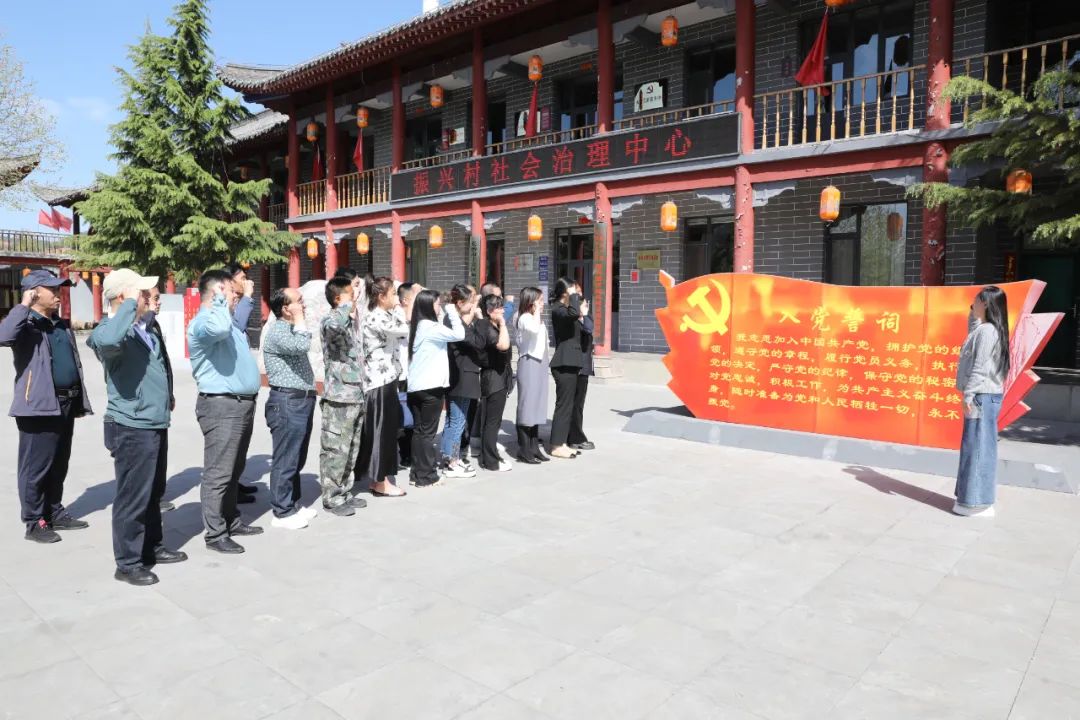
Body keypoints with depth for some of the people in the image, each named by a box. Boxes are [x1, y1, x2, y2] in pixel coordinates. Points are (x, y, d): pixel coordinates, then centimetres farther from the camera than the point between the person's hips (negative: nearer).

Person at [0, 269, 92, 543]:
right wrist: (24, 305, -23)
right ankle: (34, 523, 9)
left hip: (65, 404, 7)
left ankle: (55, 513, 27)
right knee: (37, 466, 0)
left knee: (59, 465, 15)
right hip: (40, 406, -7)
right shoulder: (27, 325, -7)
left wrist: (79, 400, 19)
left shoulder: (62, 325, 17)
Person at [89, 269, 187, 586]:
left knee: (154, 493, 19)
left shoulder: (142, 329, 11)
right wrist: (130, 304, -31)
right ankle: (128, 563, 13)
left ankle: (153, 547, 33)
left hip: (155, 424, 9)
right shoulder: (108, 331, -17)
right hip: (132, 429, -9)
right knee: (133, 497, 1)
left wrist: (166, 399, 25)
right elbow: (108, 339, -42)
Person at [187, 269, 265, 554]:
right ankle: (215, 534, 3)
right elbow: (218, 329, -39)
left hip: (242, 403, 10)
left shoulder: (228, 320, 19)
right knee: (219, 473, -4)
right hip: (221, 406, -10)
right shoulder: (202, 323, -14)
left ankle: (232, 521, 29)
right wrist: (222, 301, -22)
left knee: (235, 469, 18)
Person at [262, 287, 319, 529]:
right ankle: (282, 512, 5)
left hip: (301, 400, 10)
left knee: (297, 458, 16)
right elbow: (302, 346, -32)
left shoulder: (290, 330, 19)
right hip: (287, 401, -10)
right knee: (285, 459, -3)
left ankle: (293, 504, 26)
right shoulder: (277, 332, -13)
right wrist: (300, 320, -16)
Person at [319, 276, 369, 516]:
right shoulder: (330, 319, -11)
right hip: (339, 398, -9)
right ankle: (332, 498, 9)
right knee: (336, 451, 0)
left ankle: (345, 493, 26)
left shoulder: (349, 321, 17)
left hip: (355, 396, 9)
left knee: (351, 450, 15)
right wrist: (348, 305, -25)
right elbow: (334, 325, -39)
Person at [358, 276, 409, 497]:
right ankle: (381, 482, 6)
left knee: (385, 430, 13)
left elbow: (400, 335, 15)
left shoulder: (382, 316, 14)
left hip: (385, 379, 10)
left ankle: (376, 478, 22)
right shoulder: (375, 318, -17)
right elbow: (404, 330, -22)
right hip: (380, 381, -10)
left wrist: (396, 308, 11)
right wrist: (398, 307, -8)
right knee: (382, 430, -3)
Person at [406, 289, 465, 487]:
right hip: (431, 387, -8)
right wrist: (452, 311, -9)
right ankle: (426, 476, 6)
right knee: (428, 432, -1)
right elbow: (459, 335, -21)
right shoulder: (430, 326, -14)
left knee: (419, 431, 12)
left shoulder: (418, 326, 13)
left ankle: (416, 473, 18)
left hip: (416, 386, 8)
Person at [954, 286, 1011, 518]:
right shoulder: (981, 328, 13)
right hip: (982, 395, 10)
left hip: (982, 396, -10)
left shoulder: (987, 331, -15)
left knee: (977, 447, -6)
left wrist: (969, 396, -20)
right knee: (977, 447, 13)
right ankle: (974, 498, 21)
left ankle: (978, 502, -1)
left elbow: (980, 368, -20)